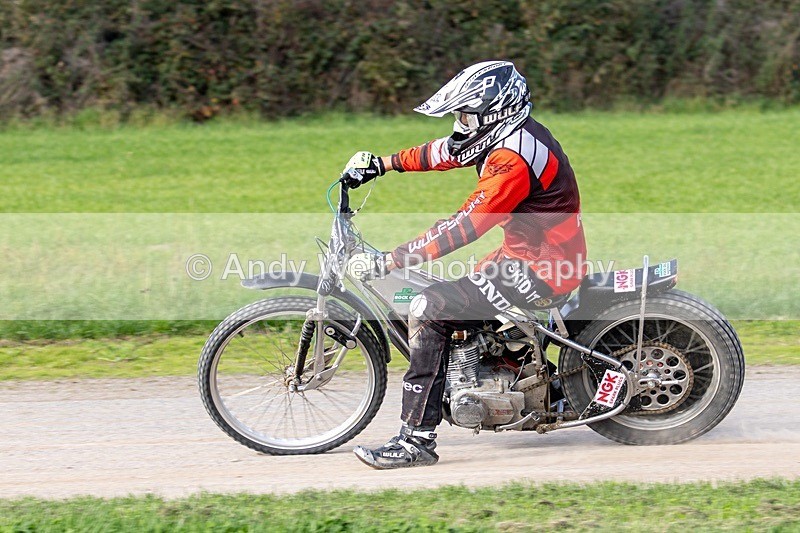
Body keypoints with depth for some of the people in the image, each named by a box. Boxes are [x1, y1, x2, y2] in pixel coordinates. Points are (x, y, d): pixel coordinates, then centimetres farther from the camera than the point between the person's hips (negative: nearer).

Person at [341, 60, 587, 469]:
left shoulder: (512, 159, -23)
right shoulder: (507, 132, 8)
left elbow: (465, 227, -27)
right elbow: (443, 152, 22)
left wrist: (391, 261, -26)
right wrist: (381, 164, 24)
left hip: (541, 267, -11)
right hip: (525, 254, 11)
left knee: (429, 311, -17)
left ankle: (417, 439, -18)